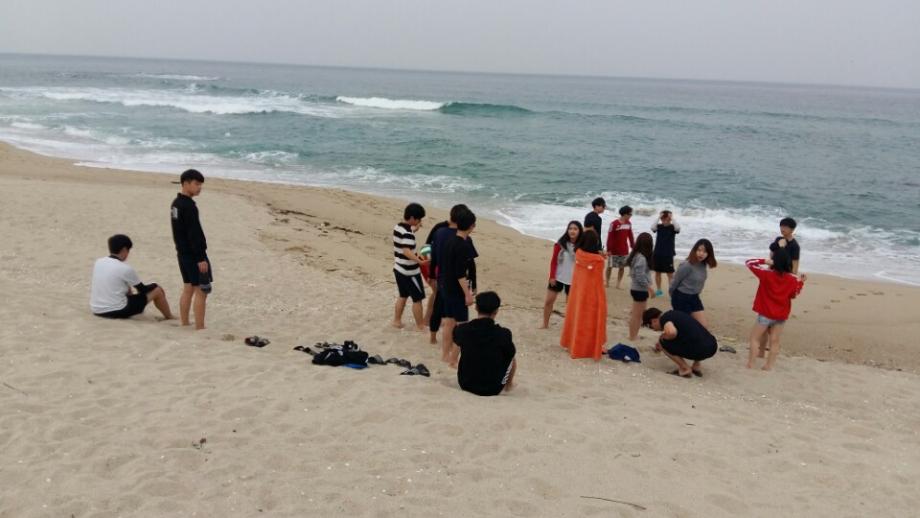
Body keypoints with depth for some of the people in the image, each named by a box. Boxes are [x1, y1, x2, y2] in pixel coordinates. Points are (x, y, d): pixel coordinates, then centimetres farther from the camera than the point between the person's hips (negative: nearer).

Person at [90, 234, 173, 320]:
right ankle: (169, 317, 26)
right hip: (118, 311, -7)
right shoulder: (125, 268, -13)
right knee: (156, 289, 7)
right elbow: (142, 289, 1)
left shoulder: (98, 262, 5)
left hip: (96, 310, 7)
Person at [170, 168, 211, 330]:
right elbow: (194, 234, -22)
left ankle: (184, 324, 19)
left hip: (182, 253, 10)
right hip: (194, 254, -10)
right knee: (201, 290, -5)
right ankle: (199, 328, -4)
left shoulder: (175, 204, 11)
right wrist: (201, 258, -21)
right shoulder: (189, 206, -19)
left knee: (188, 288, 15)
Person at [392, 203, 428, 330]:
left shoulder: (398, 227, 5)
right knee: (417, 299, 2)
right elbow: (406, 251, -35)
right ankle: (420, 326, 10)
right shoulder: (407, 233, -24)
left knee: (403, 295, 22)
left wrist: (413, 230, 27)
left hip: (399, 269, 9)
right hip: (410, 271, -9)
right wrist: (419, 261, -44)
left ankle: (397, 320, 28)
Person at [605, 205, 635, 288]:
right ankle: (607, 282, 20)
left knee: (622, 267, 6)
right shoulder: (614, 223, -15)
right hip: (614, 250, -5)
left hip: (624, 250, 5)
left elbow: (630, 236, 12)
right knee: (610, 266, 5)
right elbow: (610, 237, -13)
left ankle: (618, 284, 13)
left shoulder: (628, 224, 4)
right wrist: (609, 250, -14)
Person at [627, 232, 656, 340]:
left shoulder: (635, 255, 4)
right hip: (640, 290, -9)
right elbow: (640, 277, -25)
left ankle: (633, 335, 25)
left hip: (635, 288, 9)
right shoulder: (641, 258, -23)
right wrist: (650, 289, -16)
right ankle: (633, 337, 10)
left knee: (636, 315, 17)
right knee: (637, 315, 1)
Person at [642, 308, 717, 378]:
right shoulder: (675, 313, 25)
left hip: (698, 350, -8)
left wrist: (663, 337, -1)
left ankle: (685, 368, 5)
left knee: (662, 342, 9)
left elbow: (671, 332, -23)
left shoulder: (663, 318, -1)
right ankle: (696, 366, 22)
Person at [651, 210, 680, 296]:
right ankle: (659, 290, 24)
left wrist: (672, 218, -20)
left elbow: (678, 228, -26)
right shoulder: (659, 226, 0)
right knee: (657, 272, 12)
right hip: (657, 254, 3)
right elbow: (652, 228, -20)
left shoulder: (672, 227, -3)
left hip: (668, 255, -3)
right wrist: (658, 218, -19)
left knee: (670, 274, -2)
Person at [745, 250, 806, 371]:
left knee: (755, 338, 9)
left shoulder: (766, 274, -15)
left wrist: (765, 261, -12)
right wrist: (801, 282, 19)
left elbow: (749, 263, -7)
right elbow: (794, 295, 10)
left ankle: (750, 364, 7)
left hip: (765, 314, -3)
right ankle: (769, 365, 14)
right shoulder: (793, 279, -6)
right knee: (774, 342, 12)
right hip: (782, 316, 3)